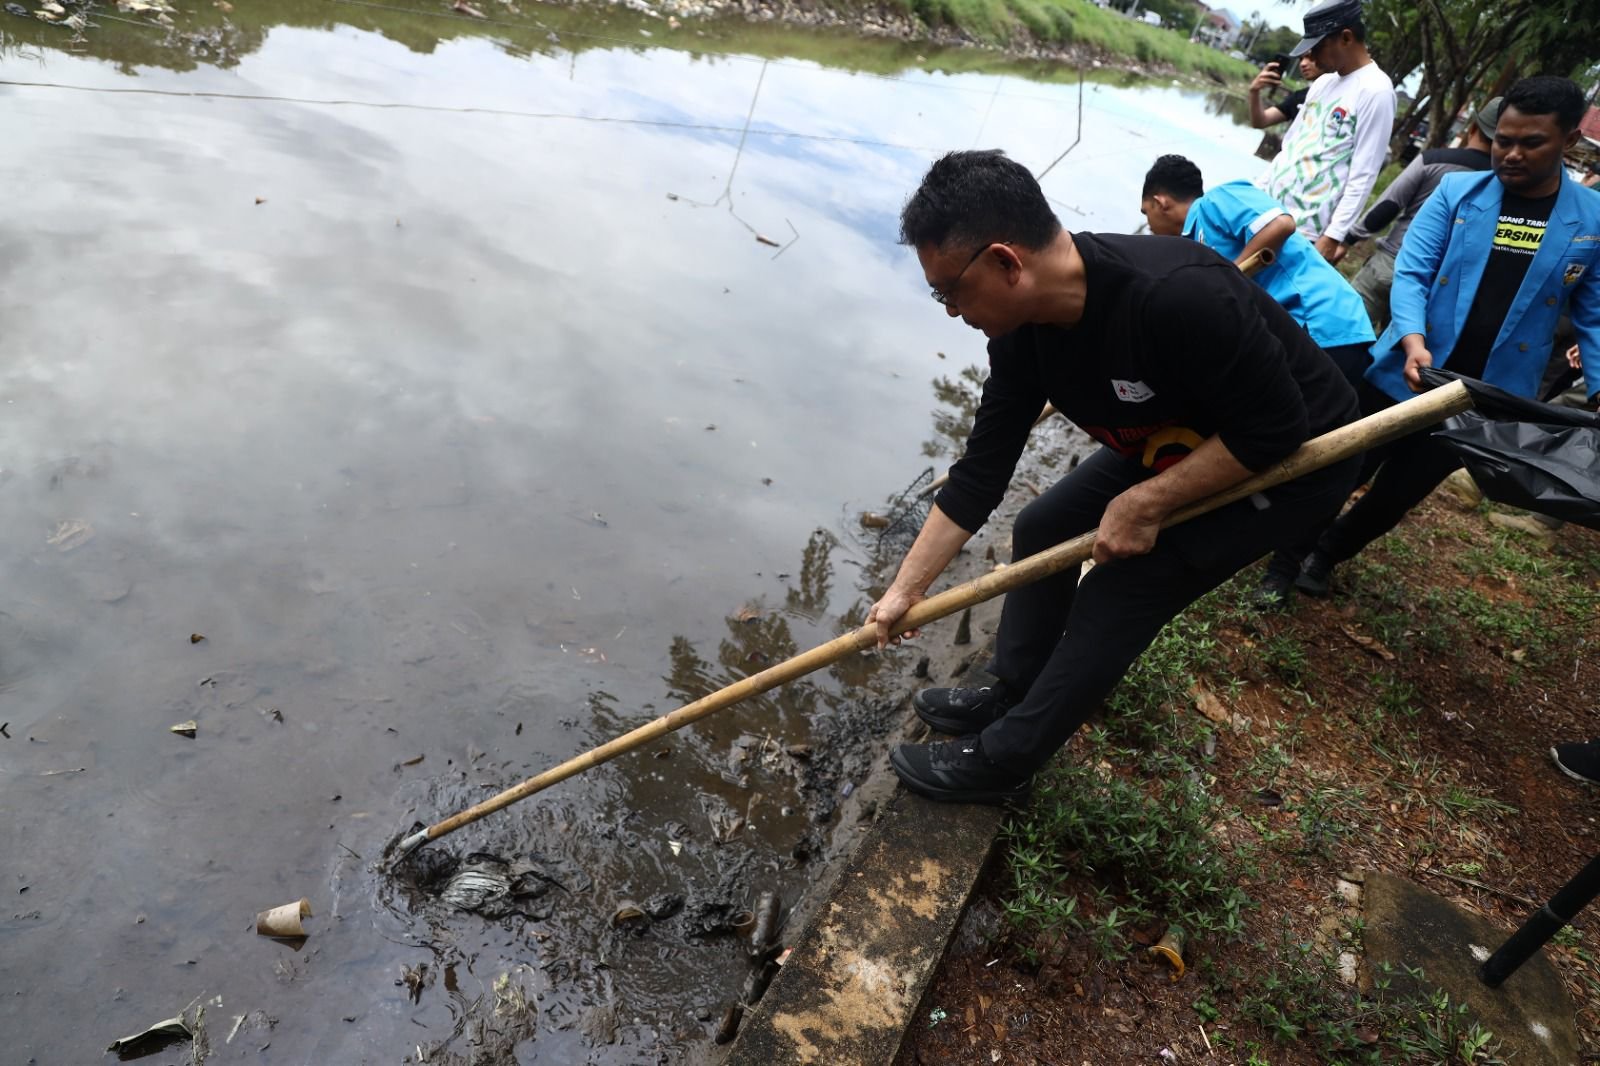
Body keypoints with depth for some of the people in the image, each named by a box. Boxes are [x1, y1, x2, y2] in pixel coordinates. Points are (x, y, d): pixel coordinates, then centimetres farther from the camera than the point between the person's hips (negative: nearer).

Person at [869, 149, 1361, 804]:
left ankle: (1001, 760, 8)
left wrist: (1146, 504, -25)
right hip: (1175, 447, 7)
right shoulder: (1022, 328, -14)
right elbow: (980, 471, -8)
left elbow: (1276, 430, -27)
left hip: (1290, 463, -7)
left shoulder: (1178, 297, -39)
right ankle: (1010, 699, 26)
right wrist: (905, 590, -5)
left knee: (1117, 596, -11)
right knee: (1041, 530, 7)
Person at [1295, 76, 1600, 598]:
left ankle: (1325, 554, 36)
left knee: (1398, 494, 14)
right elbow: (1411, 272, -10)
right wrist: (1412, 341, -27)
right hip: (1404, 376, -1)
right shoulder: (1456, 191, -3)